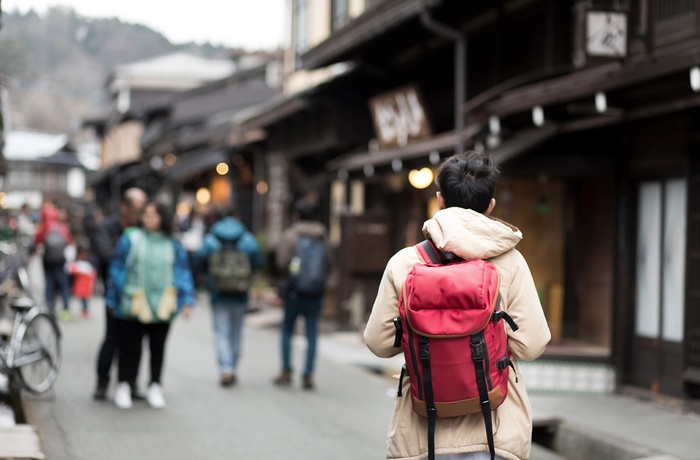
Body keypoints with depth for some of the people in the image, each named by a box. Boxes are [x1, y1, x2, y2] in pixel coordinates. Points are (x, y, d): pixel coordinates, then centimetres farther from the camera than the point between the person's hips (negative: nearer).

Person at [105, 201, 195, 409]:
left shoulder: (173, 245, 7)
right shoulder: (130, 239, 0)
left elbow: (183, 273, 10)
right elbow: (116, 269, 3)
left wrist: (187, 300, 2)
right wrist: (112, 298, 3)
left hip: (161, 307, 2)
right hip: (133, 304, -2)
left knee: (158, 349, 11)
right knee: (129, 347, 1)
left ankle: (155, 387, 23)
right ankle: (124, 386, 13)